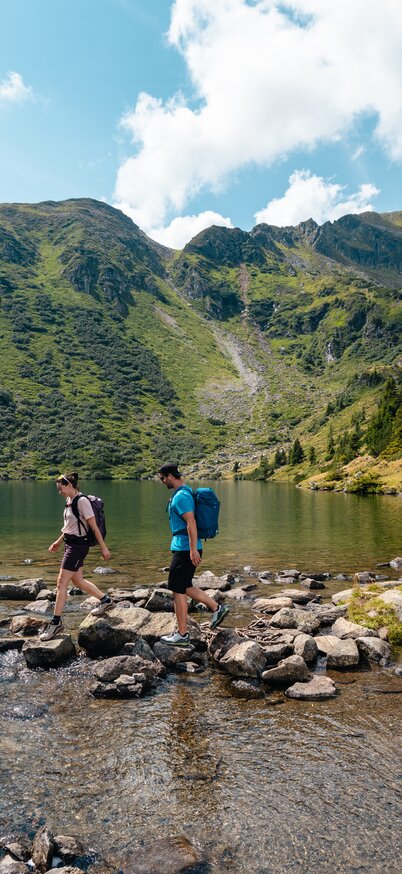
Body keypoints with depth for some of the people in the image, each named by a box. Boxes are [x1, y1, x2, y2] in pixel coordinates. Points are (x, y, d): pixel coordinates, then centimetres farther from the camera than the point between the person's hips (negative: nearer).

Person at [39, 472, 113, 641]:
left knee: (62, 582, -5)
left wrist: (103, 548, -15)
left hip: (78, 546, -9)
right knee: (77, 580, 17)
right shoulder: (69, 501, 9)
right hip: (70, 544, 9)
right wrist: (58, 542, 25)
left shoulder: (82, 501, -17)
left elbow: (94, 526, -17)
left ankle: (56, 623, 4)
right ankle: (105, 600, 34)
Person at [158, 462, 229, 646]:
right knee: (184, 586, 20)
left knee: (178, 590, -1)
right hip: (186, 548, 10)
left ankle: (182, 635, 8)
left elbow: (191, 523, -25)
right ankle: (216, 608, 21)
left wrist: (193, 550, -27)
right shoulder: (185, 492, 15)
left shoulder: (181, 496, -17)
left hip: (185, 549, -10)